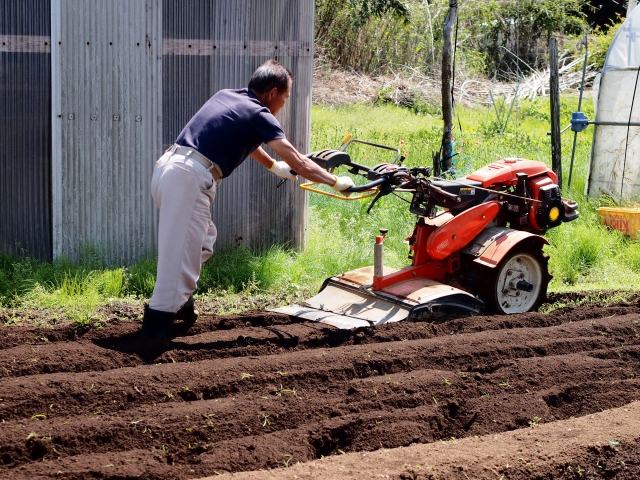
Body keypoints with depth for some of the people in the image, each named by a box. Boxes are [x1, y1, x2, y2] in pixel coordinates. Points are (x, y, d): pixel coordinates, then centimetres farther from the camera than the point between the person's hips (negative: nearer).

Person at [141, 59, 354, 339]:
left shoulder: (226, 96, 23)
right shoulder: (259, 115, 1)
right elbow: (298, 163, 3)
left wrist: (272, 165, 56)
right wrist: (335, 182, 16)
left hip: (167, 167, 9)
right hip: (189, 179, -9)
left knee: (203, 241, 28)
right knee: (180, 260, -8)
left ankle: (179, 302, 30)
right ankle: (155, 334, -9)